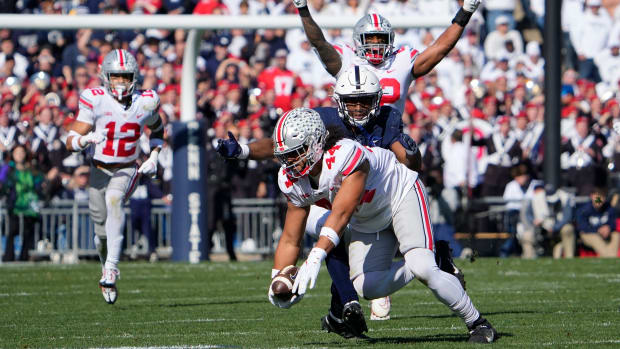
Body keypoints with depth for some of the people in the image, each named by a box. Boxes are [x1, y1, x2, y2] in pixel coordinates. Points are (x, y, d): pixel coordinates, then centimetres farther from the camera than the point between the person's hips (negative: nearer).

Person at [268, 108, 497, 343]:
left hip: (401, 196, -7)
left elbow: (341, 213, -46)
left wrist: (316, 257, -57)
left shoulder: (345, 155, -37)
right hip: (366, 223, 7)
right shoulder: (292, 181, -13)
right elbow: (291, 240, -6)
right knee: (367, 287, -13)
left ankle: (477, 323, -8)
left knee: (423, 268, -24)